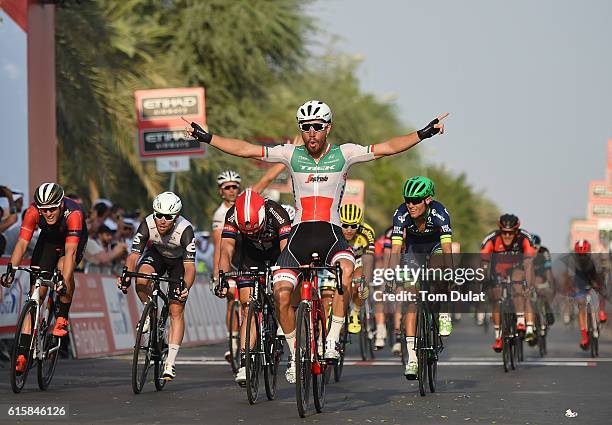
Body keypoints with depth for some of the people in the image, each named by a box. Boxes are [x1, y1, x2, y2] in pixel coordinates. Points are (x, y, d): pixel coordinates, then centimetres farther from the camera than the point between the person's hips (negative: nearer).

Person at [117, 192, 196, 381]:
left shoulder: (185, 229, -36)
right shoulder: (148, 224, -30)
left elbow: (190, 266, -41)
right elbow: (134, 255, -31)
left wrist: (186, 287, -59)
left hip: (179, 260, -2)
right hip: (156, 253, 2)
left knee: (176, 310, -10)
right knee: (141, 281, -32)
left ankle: (170, 362, -7)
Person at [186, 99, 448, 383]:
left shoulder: (343, 154, 4)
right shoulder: (292, 155, 6)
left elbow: (388, 147, -2)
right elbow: (244, 149, 4)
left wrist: (424, 133, -12)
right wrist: (204, 137, -2)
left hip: (331, 234, -2)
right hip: (300, 234, 2)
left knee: (346, 270, -33)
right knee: (281, 293, -14)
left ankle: (332, 340, -22)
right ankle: (295, 355, 5)